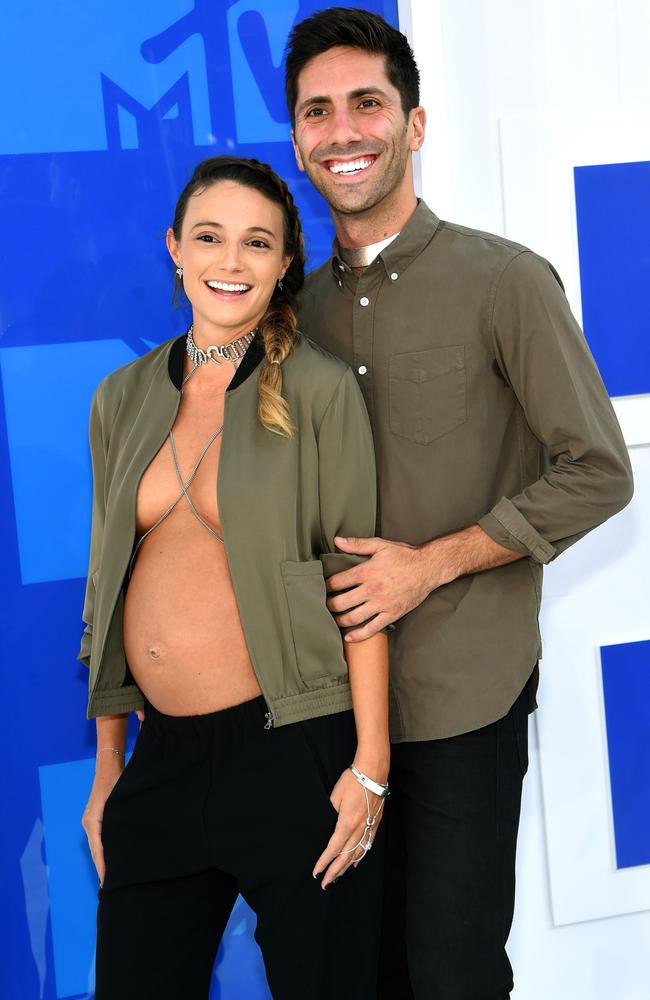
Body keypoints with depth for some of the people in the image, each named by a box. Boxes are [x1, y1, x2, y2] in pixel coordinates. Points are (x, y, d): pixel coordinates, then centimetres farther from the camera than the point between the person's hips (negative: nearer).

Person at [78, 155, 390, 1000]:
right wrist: (107, 769, 14)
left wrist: (370, 764, -11)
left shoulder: (319, 391, -5)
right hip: (163, 758, 4)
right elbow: (112, 588, 13)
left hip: (292, 750, -4)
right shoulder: (123, 399, 8)